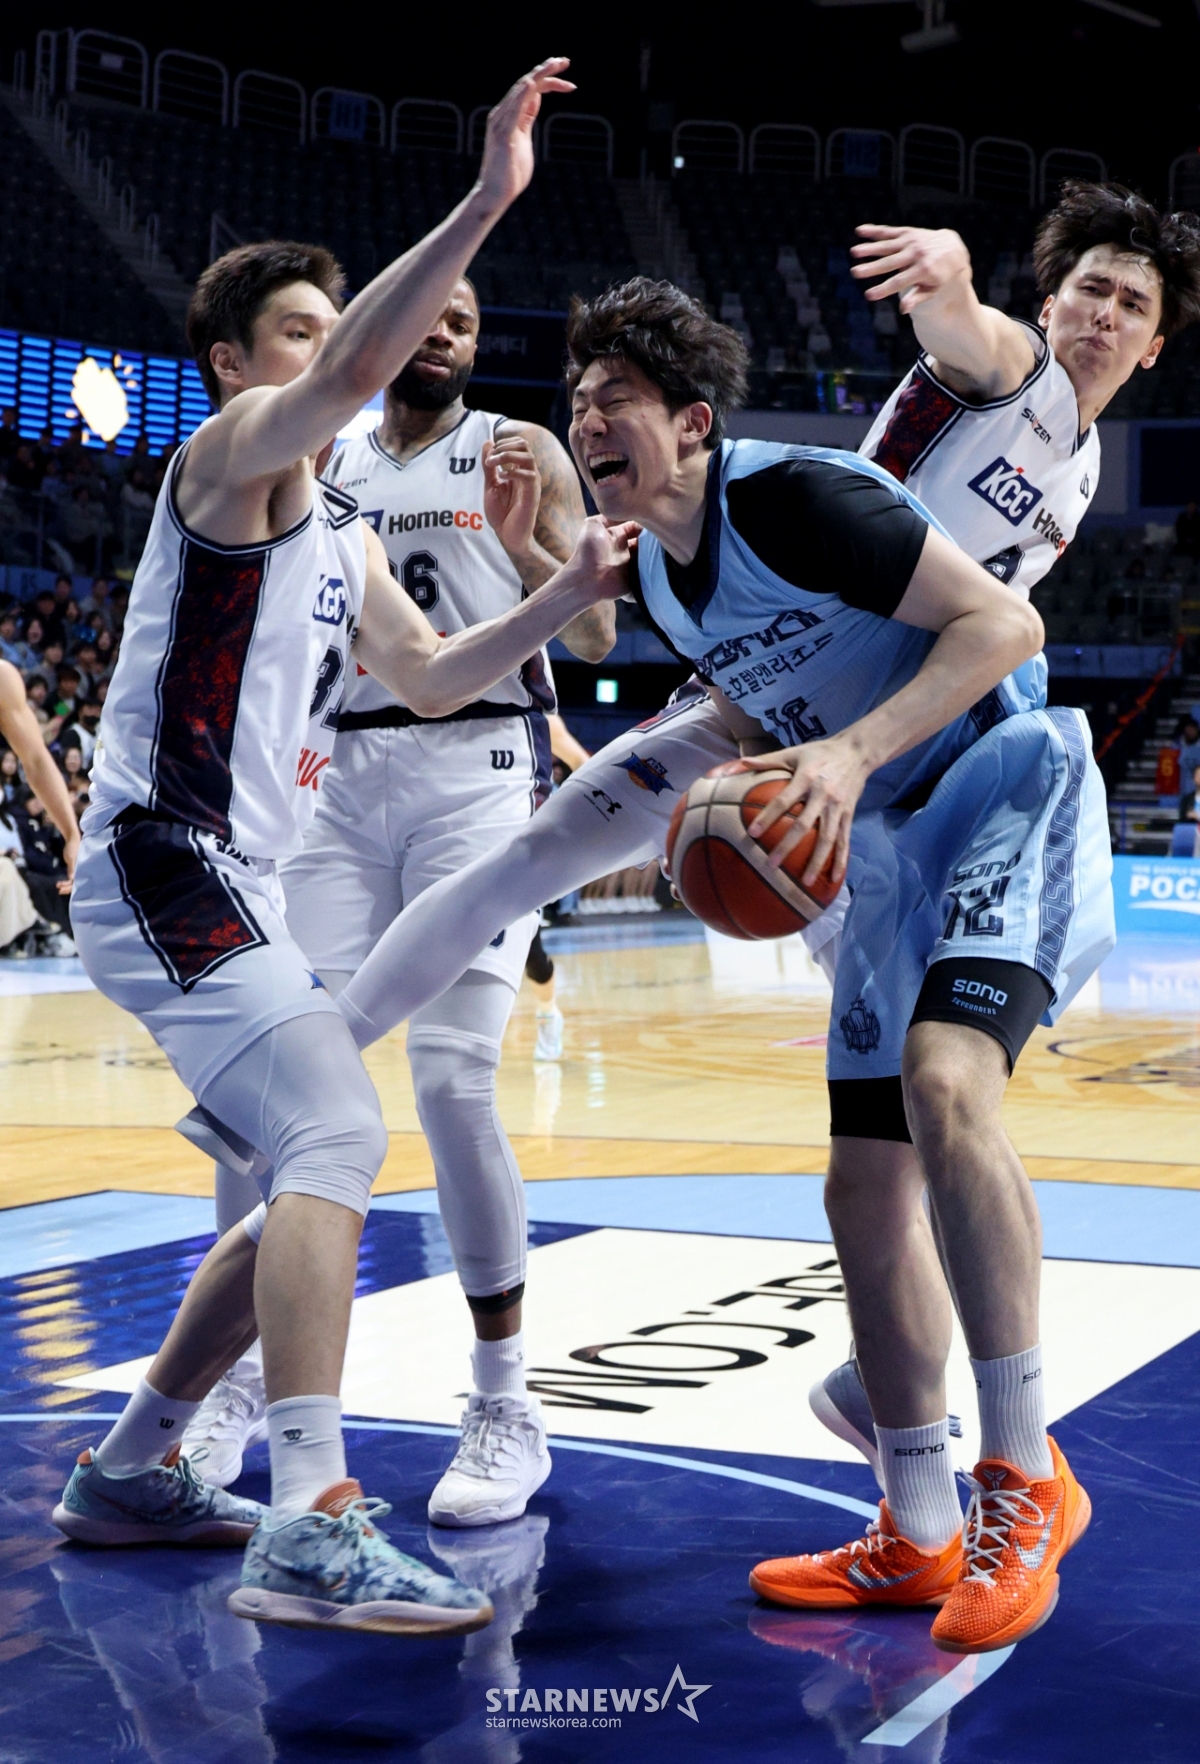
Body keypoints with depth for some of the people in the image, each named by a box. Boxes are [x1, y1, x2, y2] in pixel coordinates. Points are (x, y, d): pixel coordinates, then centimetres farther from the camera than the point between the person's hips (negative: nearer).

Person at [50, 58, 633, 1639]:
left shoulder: (340, 535, 22)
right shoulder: (230, 448, -5)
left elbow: (427, 679, 25)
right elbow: (364, 366, -25)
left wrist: (567, 597, 12)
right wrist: (487, 201, -32)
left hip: (222, 888, 10)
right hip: (162, 865, -10)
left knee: (310, 1176, 14)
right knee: (337, 1135, -24)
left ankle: (132, 1471, 24)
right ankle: (310, 1529, -28)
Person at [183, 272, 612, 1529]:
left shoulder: (521, 456, 6)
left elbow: (595, 638, -1)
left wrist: (514, 535, -17)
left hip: (476, 772, -3)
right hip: (344, 775, 4)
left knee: (450, 1076, -16)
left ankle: (506, 1411, -5)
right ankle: (243, 1375, 12)